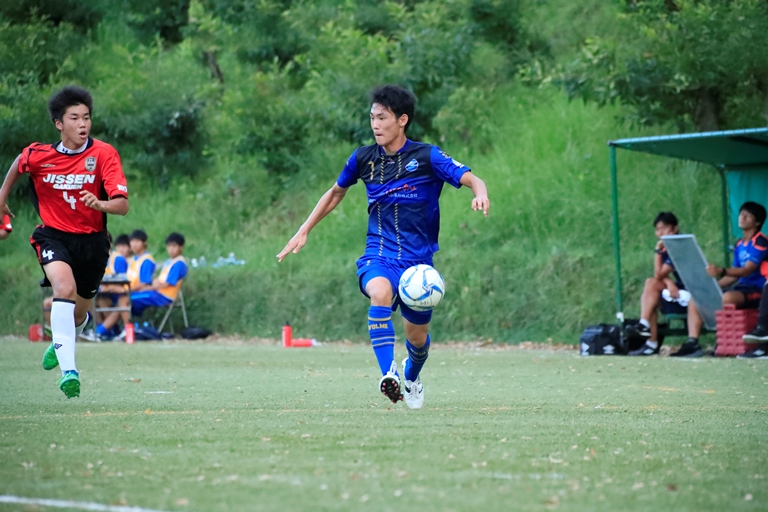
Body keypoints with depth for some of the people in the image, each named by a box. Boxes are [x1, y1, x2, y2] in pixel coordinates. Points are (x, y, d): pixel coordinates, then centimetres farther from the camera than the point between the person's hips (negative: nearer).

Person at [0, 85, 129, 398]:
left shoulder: (104, 154, -15)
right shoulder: (37, 155, -11)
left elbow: (123, 205, -22)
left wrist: (100, 204, -43)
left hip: (92, 240, 1)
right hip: (53, 235, -1)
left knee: (79, 313, 14)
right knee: (64, 287, -30)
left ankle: (60, 343, 54)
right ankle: (68, 371, -38)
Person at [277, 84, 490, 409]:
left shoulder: (427, 157, -8)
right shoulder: (363, 159, 1)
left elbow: (471, 180, -13)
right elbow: (336, 192, 19)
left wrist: (480, 195, -37)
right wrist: (303, 231, 18)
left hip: (418, 259, 0)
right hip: (379, 256, 0)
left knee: (417, 337, 10)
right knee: (380, 293, -35)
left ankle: (411, 376, 46)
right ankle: (388, 375, -41)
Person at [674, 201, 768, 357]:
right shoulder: (739, 246, 17)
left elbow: (747, 270, -22)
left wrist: (721, 271, -37)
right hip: (741, 288, 9)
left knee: (727, 297, -40)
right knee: (695, 300, -2)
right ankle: (692, 342, -17)